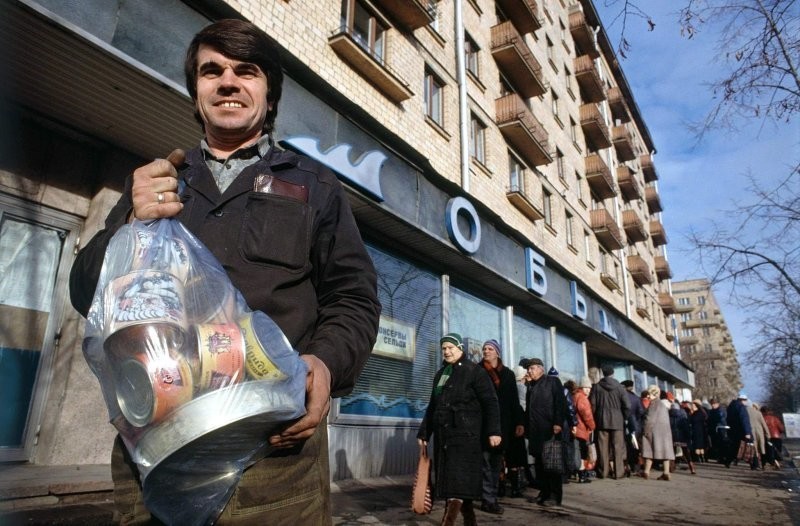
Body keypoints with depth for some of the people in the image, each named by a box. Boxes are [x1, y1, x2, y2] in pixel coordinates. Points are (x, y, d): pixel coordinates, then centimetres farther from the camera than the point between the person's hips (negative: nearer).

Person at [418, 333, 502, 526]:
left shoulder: (475, 371, -2)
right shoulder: (440, 374, 16)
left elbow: (490, 402, -9)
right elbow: (432, 406, 22)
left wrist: (494, 430, -19)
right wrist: (424, 432, 19)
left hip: (465, 433, -7)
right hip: (443, 434, 7)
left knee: (458, 479, -9)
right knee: (453, 480, 9)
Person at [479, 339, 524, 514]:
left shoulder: (508, 374, 13)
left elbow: (514, 401, 12)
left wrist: (519, 422, 4)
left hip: (502, 424, 4)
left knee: (497, 462, 8)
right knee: (486, 462, -5)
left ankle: (491, 498, 16)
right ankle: (489, 500, 0)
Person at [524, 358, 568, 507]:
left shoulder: (553, 381, 2)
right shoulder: (530, 386, 19)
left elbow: (561, 403, -7)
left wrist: (558, 423, -17)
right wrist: (526, 426, 10)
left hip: (550, 429, -6)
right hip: (535, 431, 6)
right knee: (539, 462, 7)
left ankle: (556, 495, 3)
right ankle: (544, 492, 14)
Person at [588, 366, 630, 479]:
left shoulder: (596, 387, 0)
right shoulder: (619, 387, -1)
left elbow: (592, 404, -2)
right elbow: (627, 406, -4)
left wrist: (595, 417, 11)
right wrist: (624, 418, 11)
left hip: (601, 420, 1)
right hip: (617, 421, -1)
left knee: (603, 448, 4)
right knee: (618, 447, 5)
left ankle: (603, 472, 7)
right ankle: (618, 472, 6)